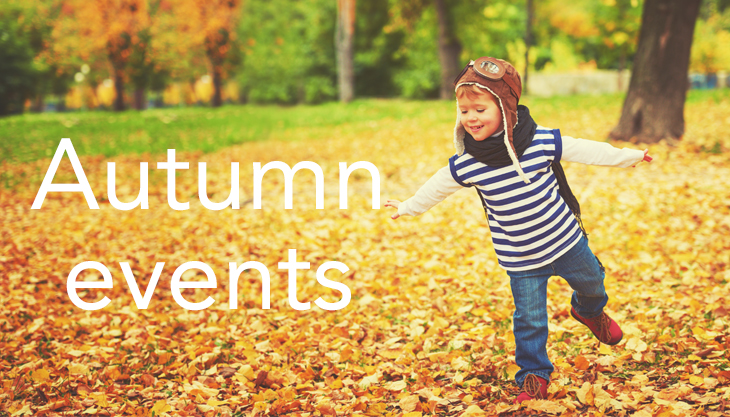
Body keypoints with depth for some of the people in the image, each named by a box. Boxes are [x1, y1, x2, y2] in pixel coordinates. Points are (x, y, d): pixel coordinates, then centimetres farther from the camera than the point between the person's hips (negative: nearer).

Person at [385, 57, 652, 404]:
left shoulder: (543, 142, -19)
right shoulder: (465, 165, -16)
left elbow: (585, 150, -4)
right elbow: (437, 187, 4)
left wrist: (631, 156, 6)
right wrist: (409, 207, 19)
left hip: (565, 239, 1)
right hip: (520, 259, -1)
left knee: (592, 281, 24)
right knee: (529, 320, 0)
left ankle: (590, 310, 59)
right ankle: (533, 376, 21)